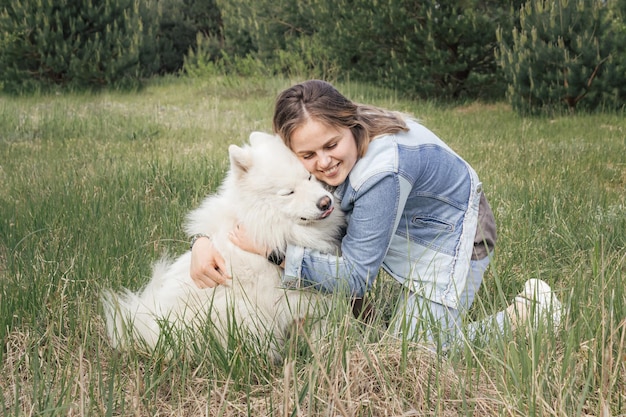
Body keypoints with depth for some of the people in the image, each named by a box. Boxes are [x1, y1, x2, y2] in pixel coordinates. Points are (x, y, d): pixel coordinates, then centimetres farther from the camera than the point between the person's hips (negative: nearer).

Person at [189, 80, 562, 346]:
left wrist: (275, 250, -38)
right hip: (403, 237, 8)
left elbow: (355, 277, -32)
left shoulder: (384, 169, -39)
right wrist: (204, 242, -30)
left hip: (449, 238, -8)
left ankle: (527, 310, 7)